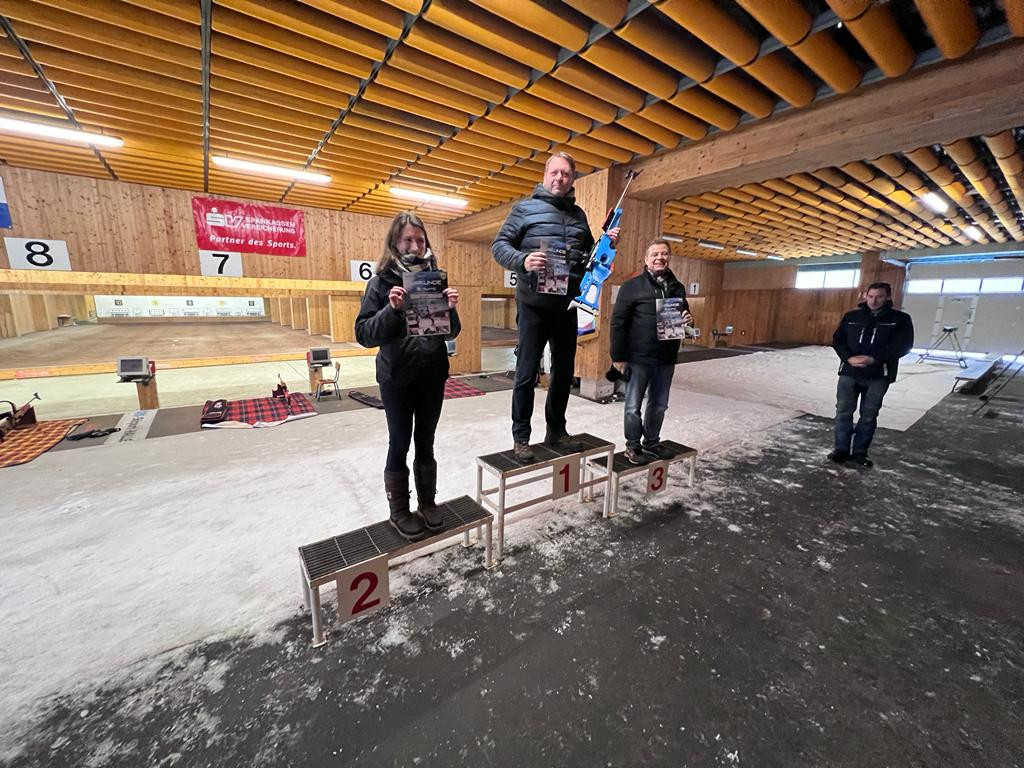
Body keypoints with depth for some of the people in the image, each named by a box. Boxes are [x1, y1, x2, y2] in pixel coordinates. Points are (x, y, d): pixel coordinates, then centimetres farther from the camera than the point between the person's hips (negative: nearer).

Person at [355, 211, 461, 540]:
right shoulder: (382, 282, -5)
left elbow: (452, 332, 6)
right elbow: (364, 334, -10)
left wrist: (451, 309, -13)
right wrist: (391, 309, -24)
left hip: (433, 376, 3)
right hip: (397, 378, -3)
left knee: (425, 442, 14)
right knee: (400, 444, 7)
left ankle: (427, 503, 31)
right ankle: (399, 511, 25)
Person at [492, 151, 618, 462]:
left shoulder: (578, 214, 16)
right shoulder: (526, 208, 2)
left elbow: (589, 255, 23)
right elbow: (499, 244, -4)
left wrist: (607, 245, 3)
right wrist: (522, 260, -23)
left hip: (567, 305, 5)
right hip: (534, 304, -5)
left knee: (564, 370, 11)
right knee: (527, 372, -2)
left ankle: (556, 430, 27)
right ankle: (521, 437, 11)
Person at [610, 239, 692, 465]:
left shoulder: (677, 288, 12)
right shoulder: (632, 286, -6)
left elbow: (683, 314, 24)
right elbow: (618, 322, -10)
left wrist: (688, 319, -2)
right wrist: (618, 356, -14)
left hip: (666, 359, 6)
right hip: (638, 358, -6)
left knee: (659, 405, 16)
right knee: (634, 406, 5)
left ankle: (652, 442, 33)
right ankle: (633, 447, 20)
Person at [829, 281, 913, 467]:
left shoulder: (900, 319, 2)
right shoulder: (851, 316, 7)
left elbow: (902, 346, -6)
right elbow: (837, 340, 4)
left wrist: (873, 359, -20)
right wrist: (849, 357, -14)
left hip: (878, 376, -1)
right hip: (849, 372, 1)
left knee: (869, 415, 6)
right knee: (843, 412, 2)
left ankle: (860, 451, 18)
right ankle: (842, 449, 12)